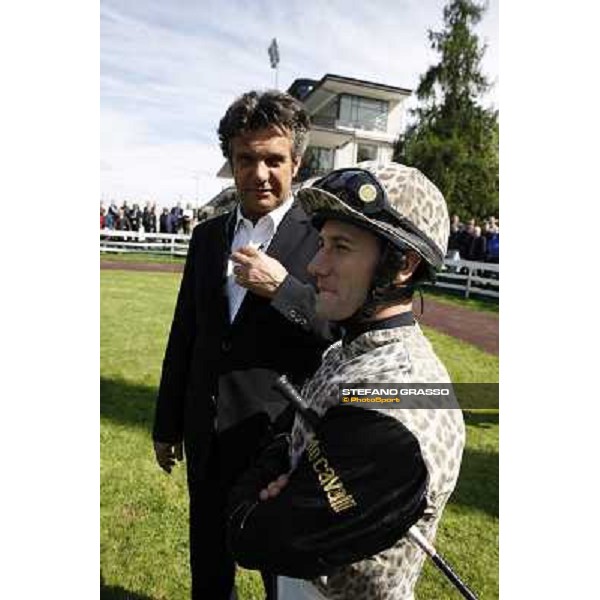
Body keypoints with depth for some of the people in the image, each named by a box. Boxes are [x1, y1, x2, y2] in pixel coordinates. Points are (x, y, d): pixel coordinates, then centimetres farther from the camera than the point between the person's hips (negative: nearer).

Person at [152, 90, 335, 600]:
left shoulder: (323, 238, -13)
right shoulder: (206, 236, 3)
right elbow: (184, 334, 7)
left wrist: (282, 287, -28)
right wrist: (168, 424, 12)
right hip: (207, 437, 5)